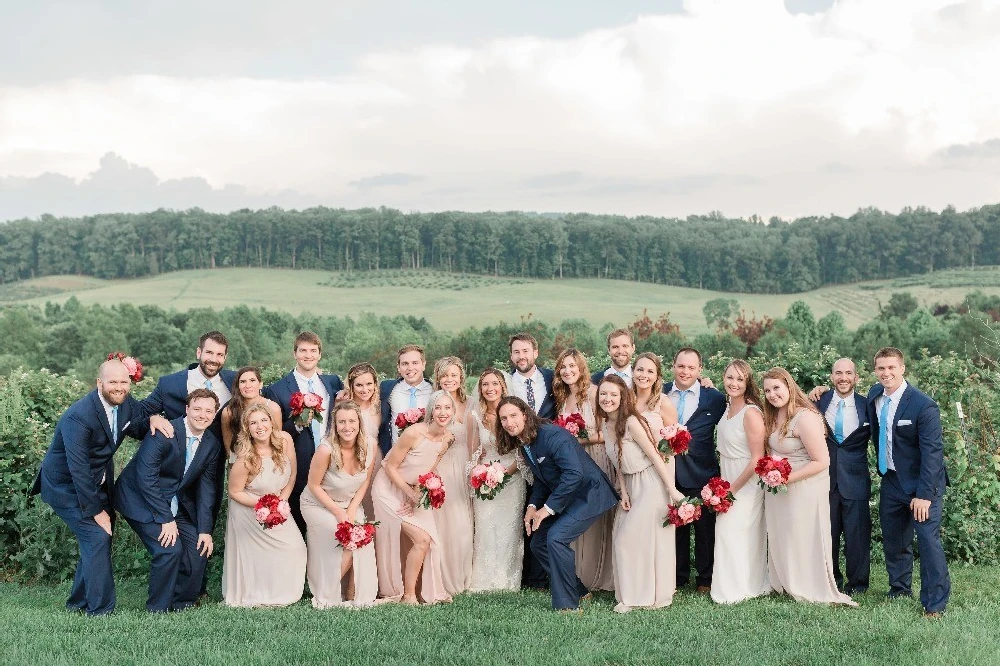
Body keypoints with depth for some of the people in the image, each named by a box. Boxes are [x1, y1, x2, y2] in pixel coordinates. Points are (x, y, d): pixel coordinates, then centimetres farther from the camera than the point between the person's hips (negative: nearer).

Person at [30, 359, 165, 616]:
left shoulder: (126, 403, -8)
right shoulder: (78, 416, -29)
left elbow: (139, 430, 9)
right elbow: (78, 469, -28)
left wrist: (152, 419, -16)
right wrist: (96, 510, -24)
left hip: (97, 483, 8)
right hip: (66, 486, -8)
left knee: (99, 538, 11)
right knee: (97, 537, -16)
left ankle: (78, 601, 29)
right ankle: (100, 611, -7)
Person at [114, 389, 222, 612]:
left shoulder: (212, 445, -2)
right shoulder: (163, 433, -23)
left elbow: (205, 488, 0)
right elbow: (145, 478, -25)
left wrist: (205, 530, -7)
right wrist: (166, 519, -25)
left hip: (177, 504, 7)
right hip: (142, 500, -6)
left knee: (200, 549, -5)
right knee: (170, 549, -21)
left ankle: (183, 606, 16)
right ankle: (158, 610, -2)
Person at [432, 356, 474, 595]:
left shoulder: (469, 405, 9)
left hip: (464, 470, 4)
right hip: (440, 469, -4)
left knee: (463, 525, 5)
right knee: (445, 523, -4)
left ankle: (462, 579, 18)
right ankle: (446, 582, 7)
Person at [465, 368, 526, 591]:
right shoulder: (474, 416, 2)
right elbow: (473, 453, 8)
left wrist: (507, 470, -14)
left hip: (512, 478, -1)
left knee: (510, 529, -2)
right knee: (485, 528, -5)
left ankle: (509, 580, 9)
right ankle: (485, 580, 6)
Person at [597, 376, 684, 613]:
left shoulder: (632, 422, -21)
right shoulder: (605, 424, 2)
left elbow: (655, 456, -19)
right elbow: (618, 461, 8)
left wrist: (673, 490, -19)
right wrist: (623, 492, 0)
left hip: (651, 483, -8)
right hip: (631, 485, 8)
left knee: (639, 537, -3)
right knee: (623, 538, 9)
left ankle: (651, 595, 14)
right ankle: (630, 596, 21)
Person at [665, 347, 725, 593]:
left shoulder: (714, 397, -2)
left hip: (701, 474, -2)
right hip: (669, 472, 2)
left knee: (705, 527, 7)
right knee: (674, 526, 12)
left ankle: (706, 579, 22)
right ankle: (678, 577, 26)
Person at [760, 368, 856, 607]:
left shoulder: (805, 417, -21)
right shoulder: (773, 416, 6)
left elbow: (821, 462, -21)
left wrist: (787, 478, -22)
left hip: (804, 490, -8)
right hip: (778, 489, 8)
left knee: (802, 540, 4)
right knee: (780, 539, 16)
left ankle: (810, 590, 21)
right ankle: (785, 583, 31)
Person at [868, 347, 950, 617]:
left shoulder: (923, 405, -20)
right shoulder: (875, 395, 0)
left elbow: (932, 452, -20)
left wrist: (924, 494, -22)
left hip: (922, 483, -7)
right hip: (891, 481, 7)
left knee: (928, 540, -9)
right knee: (893, 540, 14)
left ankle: (935, 605, -1)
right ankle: (899, 591, 30)